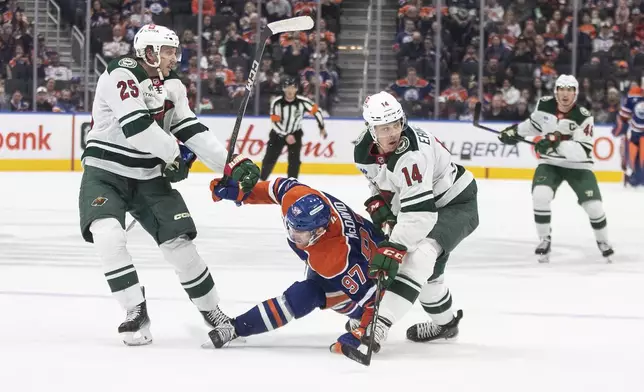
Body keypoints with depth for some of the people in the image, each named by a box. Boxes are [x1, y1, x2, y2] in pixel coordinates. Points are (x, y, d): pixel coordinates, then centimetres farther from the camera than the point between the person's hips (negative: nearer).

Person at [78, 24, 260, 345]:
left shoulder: (172, 85, 6)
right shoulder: (120, 75, -18)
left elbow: (191, 131, 3)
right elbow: (136, 126, -26)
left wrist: (232, 165, -8)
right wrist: (175, 153, -13)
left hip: (149, 176, 5)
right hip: (105, 173, -5)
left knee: (179, 241, -2)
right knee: (107, 235, -27)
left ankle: (211, 311, 15)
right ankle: (136, 311, -17)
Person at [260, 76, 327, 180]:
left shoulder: (302, 101, -21)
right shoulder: (277, 103, -24)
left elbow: (316, 110, -6)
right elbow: (274, 123, -23)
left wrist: (322, 128, -2)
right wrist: (286, 136, -31)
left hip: (295, 133, 1)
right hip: (278, 134, -1)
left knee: (294, 161, -9)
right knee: (270, 159, 0)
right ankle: (261, 181, 17)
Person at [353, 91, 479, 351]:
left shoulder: (412, 152, -34)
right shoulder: (364, 151, -9)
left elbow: (419, 212, -38)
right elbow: (379, 182, 15)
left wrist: (394, 247, -41)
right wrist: (378, 204, -4)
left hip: (457, 205, -9)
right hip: (416, 204, 9)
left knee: (419, 255, -27)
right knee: (426, 268, 14)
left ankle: (379, 325, -36)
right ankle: (445, 322, 40)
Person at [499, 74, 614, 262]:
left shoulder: (583, 116, -22)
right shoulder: (544, 105, -9)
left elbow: (583, 151, -31)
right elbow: (534, 123, 15)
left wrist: (558, 143, -43)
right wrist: (514, 131, 11)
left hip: (578, 165, -2)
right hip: (550, 163, 2)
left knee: (594, 206, -10)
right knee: (540, 196, -25)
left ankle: (602, 241, 21)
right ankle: (545, 240, -5)